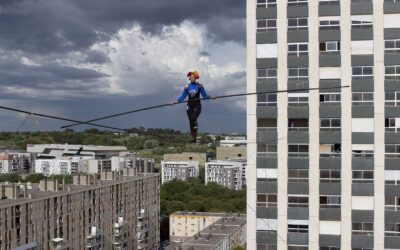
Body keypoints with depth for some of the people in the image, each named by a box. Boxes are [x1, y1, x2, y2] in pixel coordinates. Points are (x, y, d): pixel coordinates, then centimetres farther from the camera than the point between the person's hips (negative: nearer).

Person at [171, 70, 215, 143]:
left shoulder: (199, 86, 0)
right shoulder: (187, 86, 6)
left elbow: (204, 95, 4)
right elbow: (183, 97, 11)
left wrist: (210, 97, -11)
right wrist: (176, 101, 3)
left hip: (197, 105, -3)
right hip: (190, 105, 3)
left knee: (194, 119, -24)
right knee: (191, 121, 1)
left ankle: (195, 136, -21)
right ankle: (193, 137, 9)